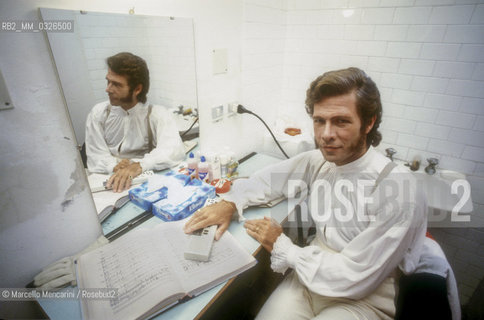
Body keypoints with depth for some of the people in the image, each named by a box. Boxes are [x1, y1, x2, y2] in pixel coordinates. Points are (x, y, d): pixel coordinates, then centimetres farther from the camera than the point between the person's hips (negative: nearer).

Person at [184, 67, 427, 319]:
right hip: (310, 277, 4)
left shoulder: (396, 190, -23)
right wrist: (230, 204, -10)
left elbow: (352, 279, -21)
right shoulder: (317, 161, -7)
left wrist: (282, 247, -13)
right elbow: (268, 178, 7)